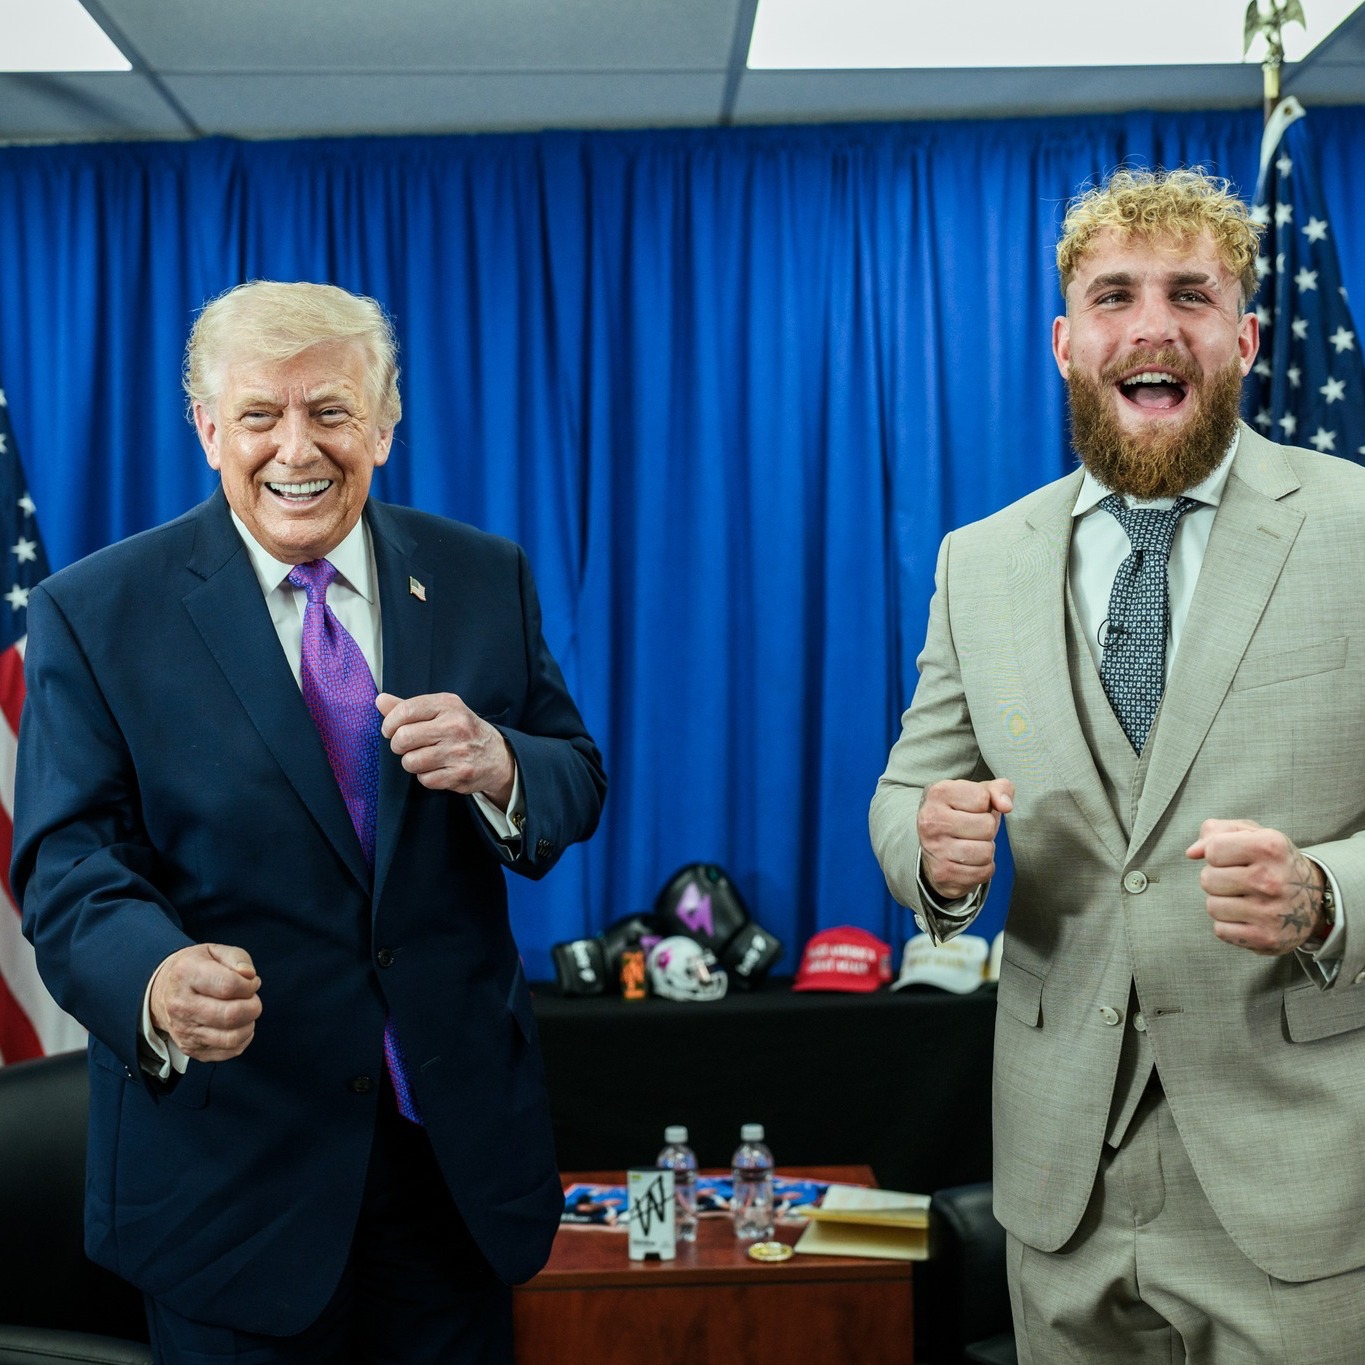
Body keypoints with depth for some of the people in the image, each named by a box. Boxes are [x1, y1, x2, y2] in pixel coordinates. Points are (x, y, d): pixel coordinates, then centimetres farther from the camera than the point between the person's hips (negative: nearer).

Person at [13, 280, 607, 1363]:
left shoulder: (485, 579, 3)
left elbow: (577, 788, 4)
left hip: (461, 1141, 3)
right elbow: (70, 865, -11)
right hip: (228, 1155, -3)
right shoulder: (93, 615, -5)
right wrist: (159, 985, -32)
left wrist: (497, 767, -20)